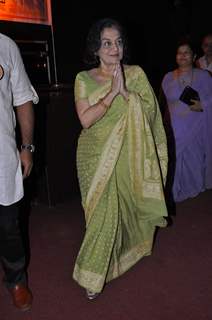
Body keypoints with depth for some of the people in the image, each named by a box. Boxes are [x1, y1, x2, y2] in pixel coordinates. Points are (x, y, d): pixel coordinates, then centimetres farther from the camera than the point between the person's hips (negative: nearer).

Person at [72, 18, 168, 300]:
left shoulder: (136, 74, 1)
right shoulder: (84, 79, -2)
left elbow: (150, 111, -7)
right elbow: (86, 119, -14)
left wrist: (125, 91, -20)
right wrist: (112, 92, -19)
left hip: (127, 155, 2)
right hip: (96, 156, -1)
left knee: (126, 206, 14)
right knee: (103, 211, 0)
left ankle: (127, 248, 44)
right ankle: (93, 275, 18)